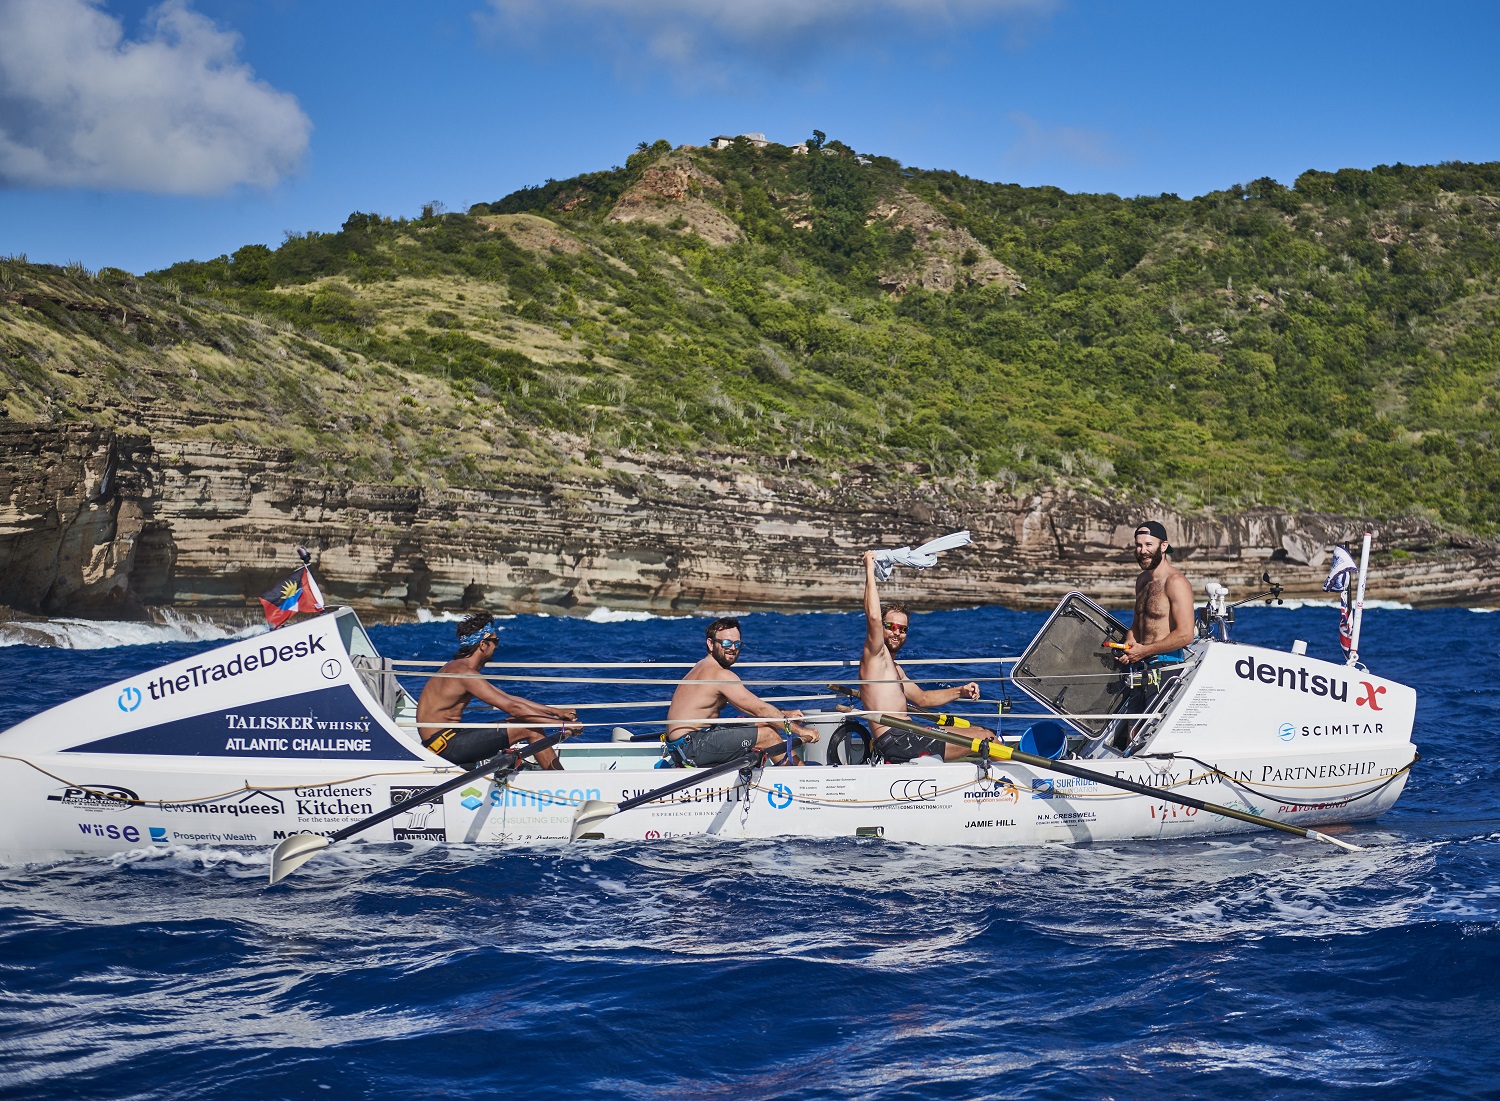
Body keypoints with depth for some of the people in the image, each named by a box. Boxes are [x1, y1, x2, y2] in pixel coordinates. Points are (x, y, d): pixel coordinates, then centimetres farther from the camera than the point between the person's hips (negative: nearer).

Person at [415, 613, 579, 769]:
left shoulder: (458, 667, 15)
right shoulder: (464, 673, -17)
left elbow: (508, 698, 18)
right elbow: (512, 707, -21)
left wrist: (556, 712, 14)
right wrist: (560, 723, -18)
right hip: (446, 746, -10)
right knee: (531, 730, -9)